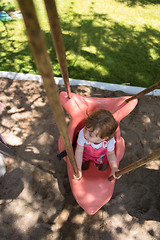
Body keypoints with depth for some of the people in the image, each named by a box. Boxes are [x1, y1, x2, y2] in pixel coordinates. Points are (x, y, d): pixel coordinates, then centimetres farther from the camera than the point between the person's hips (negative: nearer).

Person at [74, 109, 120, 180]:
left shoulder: (109, 141, -41)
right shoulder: (82, 134, -43)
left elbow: (110, 154, -18)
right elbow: (79, 151, -28)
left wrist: (114, 168, -28)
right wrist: (78, 169, -28)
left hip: (101, 156, 1)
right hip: (85, 153, 0)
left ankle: (100, 163, 37)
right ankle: (85, 160, 31)